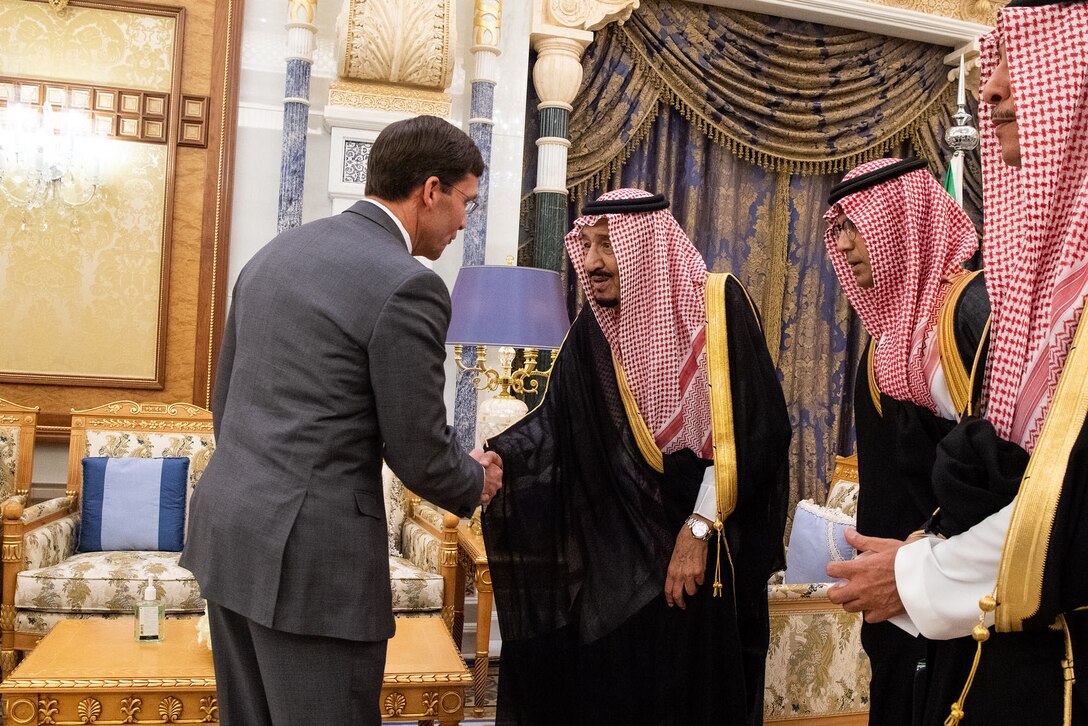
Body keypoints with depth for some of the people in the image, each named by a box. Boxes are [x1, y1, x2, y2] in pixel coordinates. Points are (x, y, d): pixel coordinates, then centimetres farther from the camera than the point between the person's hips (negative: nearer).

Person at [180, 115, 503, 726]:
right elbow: (419, 454, -11)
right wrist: (476, 481, 10)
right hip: (311, 556, -8)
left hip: (227, 532, 9)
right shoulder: (407, 287, -16)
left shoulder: (275, 253, 9)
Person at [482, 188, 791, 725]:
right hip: (621, 554, 3)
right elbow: (554, 422, -5)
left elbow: (752, 428, -14)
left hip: (713, 548, -3)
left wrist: (700, 527, -15)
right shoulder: (595, 330, -1)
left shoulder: (719, 304, -12)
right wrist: (493, 458, -23)